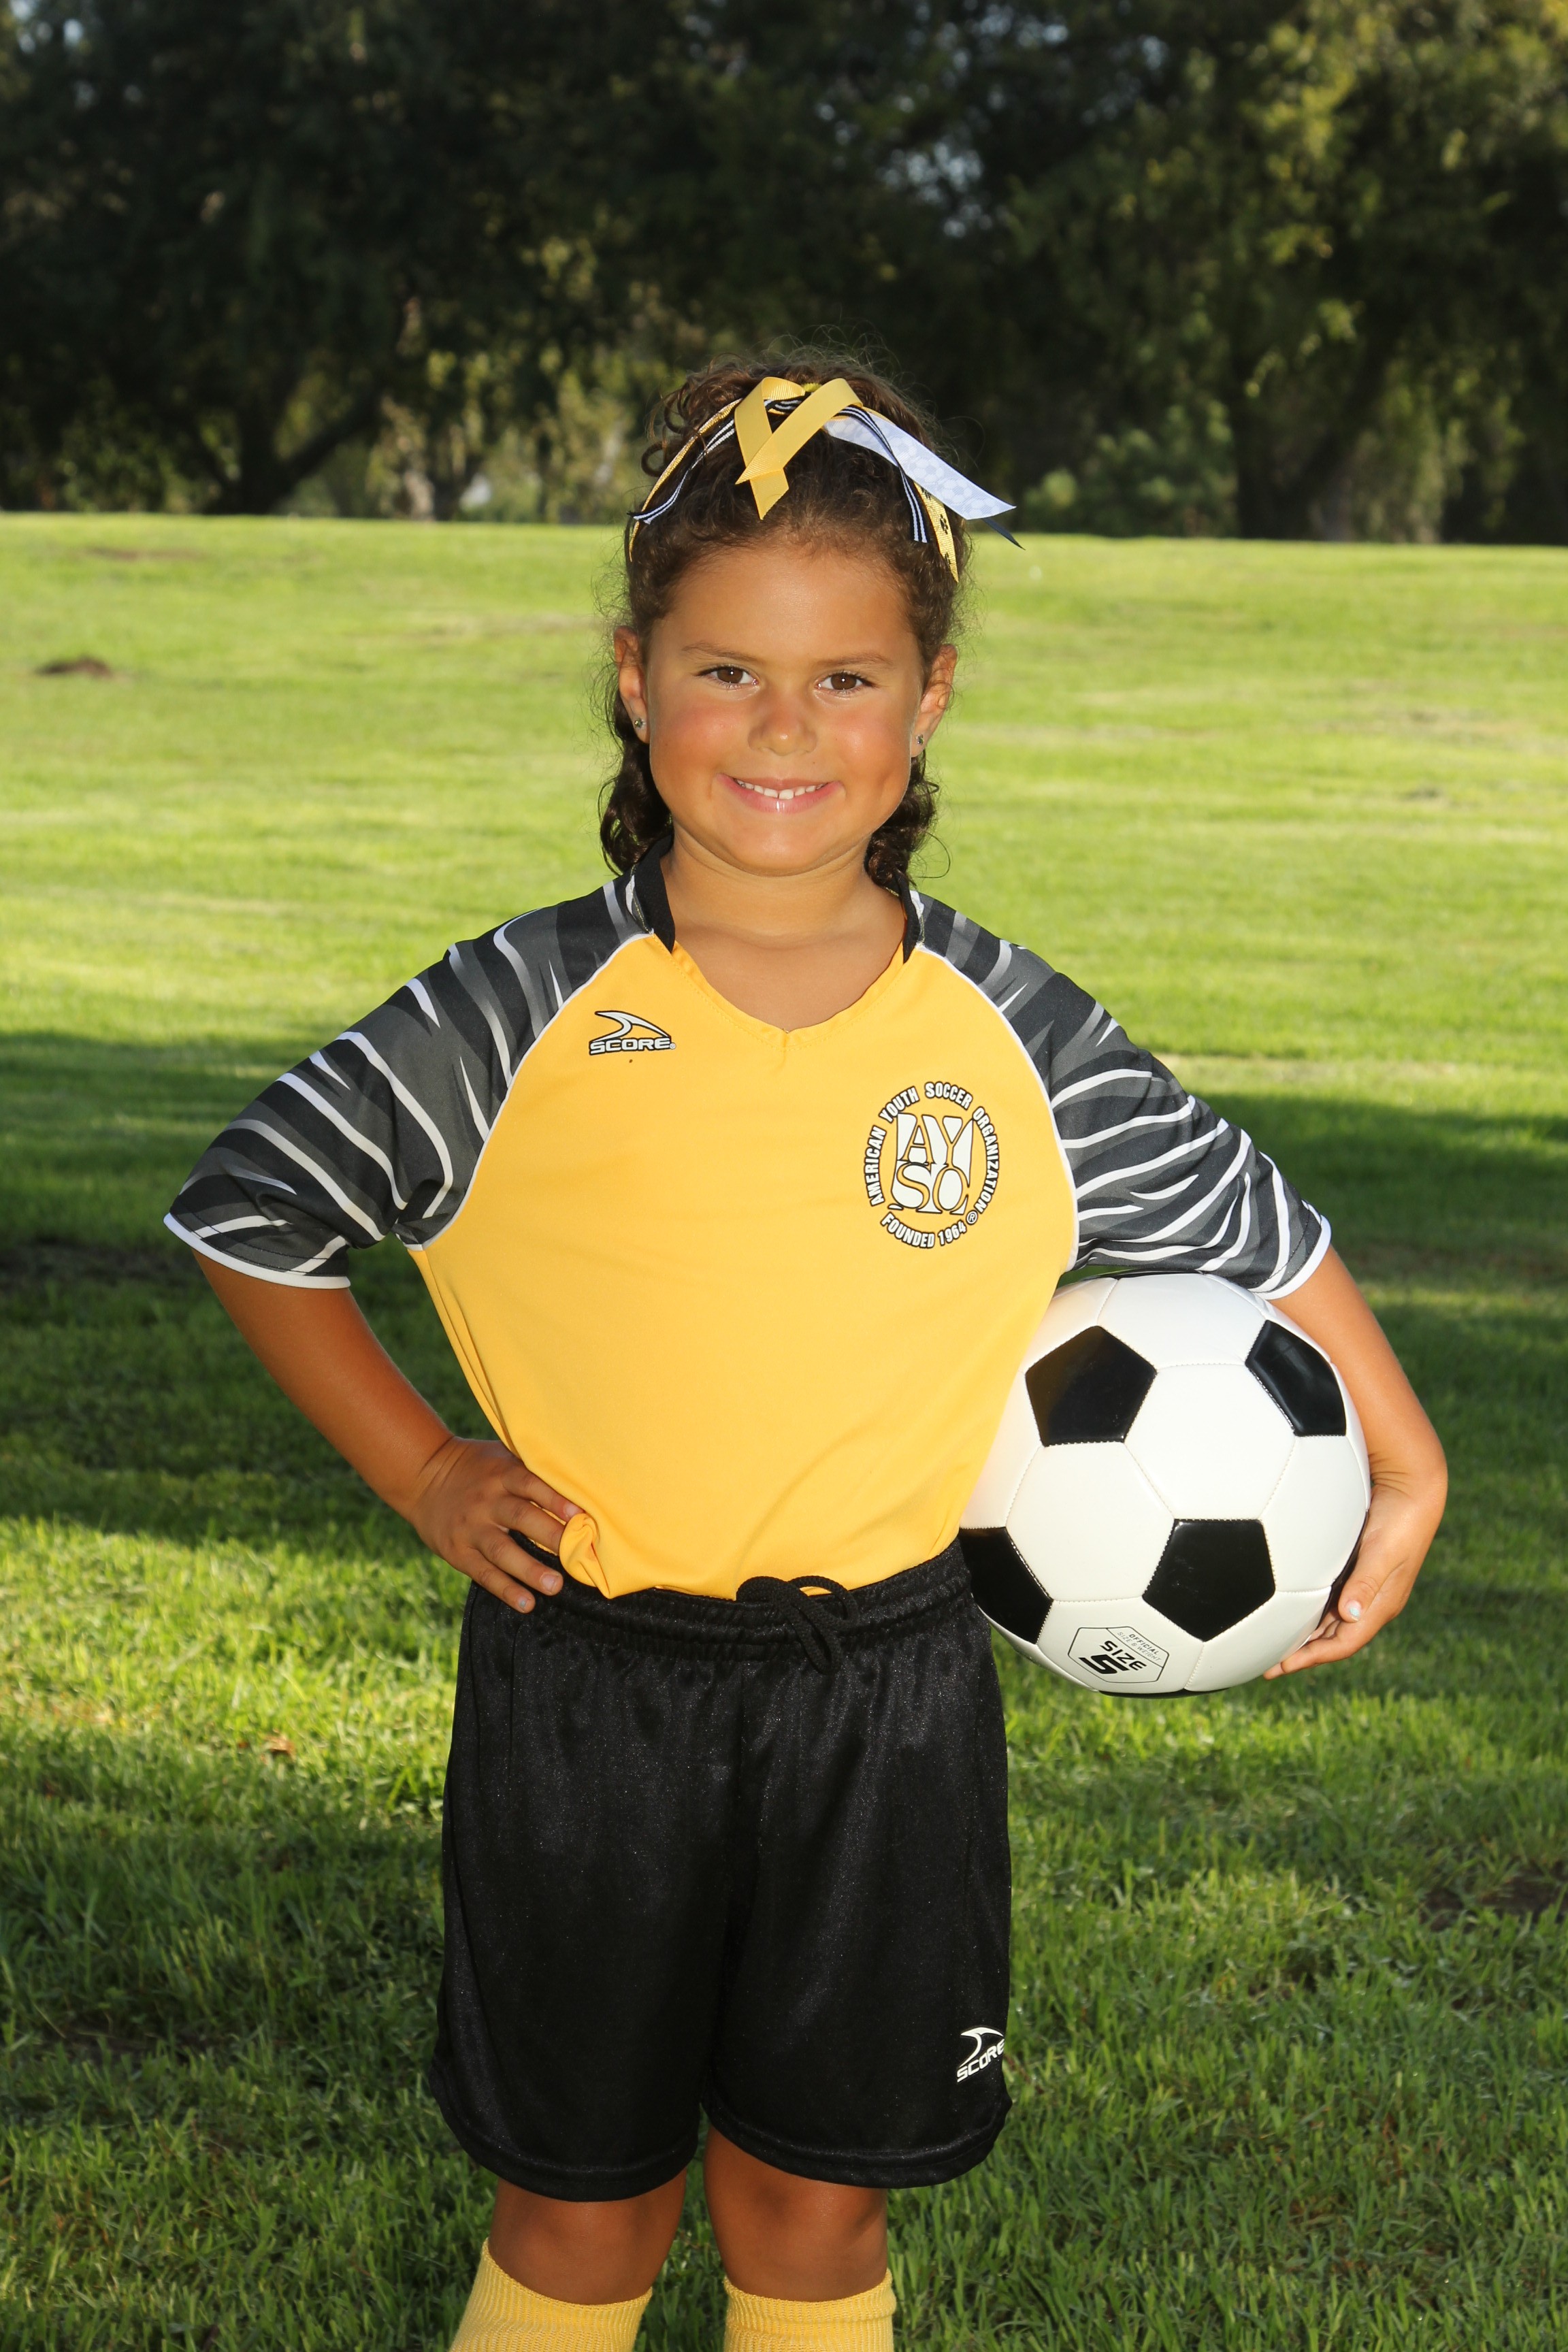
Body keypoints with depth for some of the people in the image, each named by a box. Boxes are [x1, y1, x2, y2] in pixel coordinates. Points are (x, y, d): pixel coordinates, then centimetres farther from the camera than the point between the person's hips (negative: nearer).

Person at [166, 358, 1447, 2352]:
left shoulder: (1018, 1042, -5)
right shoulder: (519, 1019, -9)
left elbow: (1248, 1228, 9)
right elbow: (250, 1213, 3)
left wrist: (1401, 1477, 12)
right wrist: (419, 1473, 0)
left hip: (885, 1704, 1)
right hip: (587, 1686, -1)